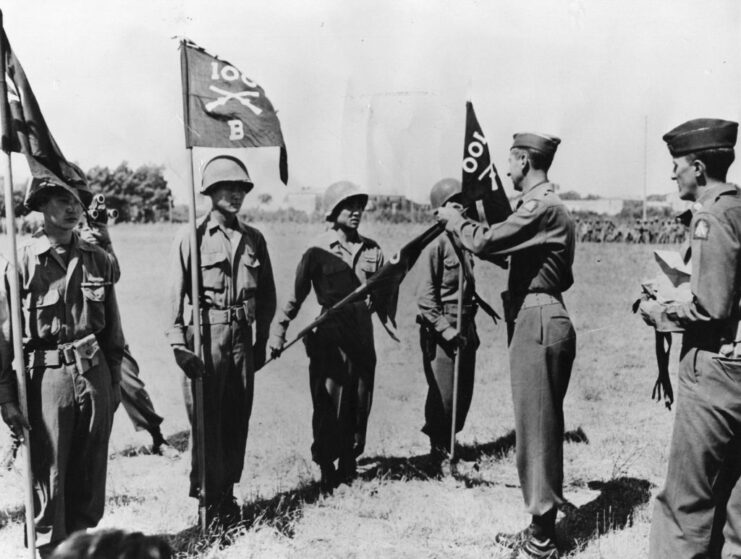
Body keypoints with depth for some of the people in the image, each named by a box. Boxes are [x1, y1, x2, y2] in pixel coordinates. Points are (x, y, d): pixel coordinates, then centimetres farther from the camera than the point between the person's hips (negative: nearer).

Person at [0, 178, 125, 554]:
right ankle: (51, 549, 21)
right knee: (48, 475, 4)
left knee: (90, 474, 12)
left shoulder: (97, 260, 6)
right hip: (47, 377, -4)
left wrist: (114, 381, 13)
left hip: (95, 373, 4)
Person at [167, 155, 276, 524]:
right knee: (206, 420, -2)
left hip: (242, 337, 4)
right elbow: (176, 295, -4)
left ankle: (227, 492, 22)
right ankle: (208, 497, 11)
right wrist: (179, 345, -10)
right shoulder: (191, 237, -2)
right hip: (205, 334, -4)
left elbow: (267, 295, 15)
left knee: (238, 418, 8)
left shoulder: (253, 239, 11)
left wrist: (261, 340, 12)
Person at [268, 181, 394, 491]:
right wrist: (278, 332, -9)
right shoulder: (318, 250, -6)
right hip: (329, 340, -4)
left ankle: (349, 463, 25)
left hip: (362, 337, 5)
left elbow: (383, 292, 14)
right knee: (329, 407, 0)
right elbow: (296, 296, -5)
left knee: (360, 405, 9)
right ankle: (327, 469, 15)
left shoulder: (372, 249, 7)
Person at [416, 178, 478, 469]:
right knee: (443, 395, 0)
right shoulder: (436, 243, -12)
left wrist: (470, 329, 14)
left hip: (466, 329, 8)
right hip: (441, 331, -7)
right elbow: (425, 296, -16)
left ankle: (449, 442, 29)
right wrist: (447, 330, -18)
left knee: (464, 393, 12)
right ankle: (438, 450, 17)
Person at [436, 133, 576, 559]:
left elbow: (485, 243, -22)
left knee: (537, 428, -4)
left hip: (538, 322, -10)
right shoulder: (551, 204, 18)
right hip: (544, 320, 10)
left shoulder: (541, 205, -14)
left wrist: (455, 221, -2)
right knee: (540, 427, 14)